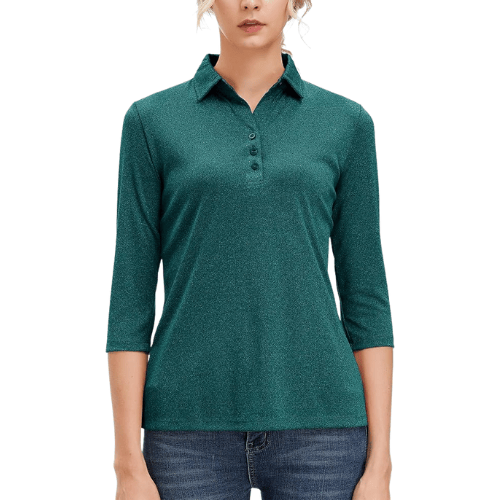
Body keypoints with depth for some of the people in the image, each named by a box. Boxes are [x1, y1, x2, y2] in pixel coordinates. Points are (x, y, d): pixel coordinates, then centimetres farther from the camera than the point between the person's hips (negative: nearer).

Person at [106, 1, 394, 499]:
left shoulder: (346, 122, 6)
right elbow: (130, 300, 1)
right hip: (193, 432, 0)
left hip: (315, 429, 1)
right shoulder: (152, 121, 4)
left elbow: (365, 299, 5)